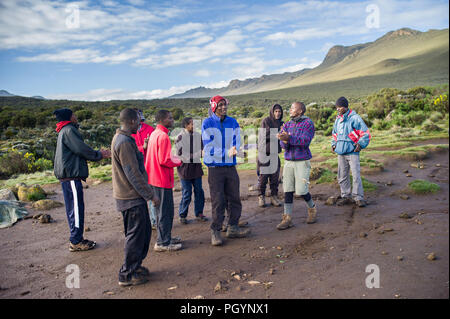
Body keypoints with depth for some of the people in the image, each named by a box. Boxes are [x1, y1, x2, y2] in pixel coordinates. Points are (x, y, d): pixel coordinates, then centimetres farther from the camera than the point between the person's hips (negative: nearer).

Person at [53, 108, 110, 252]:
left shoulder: (65, 131, 21)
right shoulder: (69, 130, -11)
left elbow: (80, 150, 21)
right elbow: (81, 149, -16)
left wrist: (98, 153, 18)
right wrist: (99, 155, -3)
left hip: (67, 176, 11)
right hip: (71, 175, -11)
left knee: (73, 208, 14)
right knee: (76, 208, -5)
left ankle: (76, 239, 23)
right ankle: (76, 242, 2)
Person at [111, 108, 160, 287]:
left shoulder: (120, 138, 13)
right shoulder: (124, 142, -21)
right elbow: (133, 174, -23)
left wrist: (141, 149, 12)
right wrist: (151, 195, -18)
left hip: (134, 195, 10)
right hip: (131, 198, -10)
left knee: (144, 231, 19)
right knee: (135, 235, 1)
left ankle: (135, 265, 32)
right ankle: (127, 275, 15)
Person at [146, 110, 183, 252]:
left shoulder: (154, 134, 13)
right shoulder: (163, 136, -18)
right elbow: (164, 160, -22)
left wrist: (175, 158, 15)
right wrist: (179, 161, -7)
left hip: (155, 178, 10)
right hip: (163, 180, -10)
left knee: (162, 210, 18)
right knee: (165, 211, 0)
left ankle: (165, 238, 30)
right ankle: (163, 243, 10)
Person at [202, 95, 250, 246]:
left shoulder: (233, 122, 10)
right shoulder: (207, 123, -3)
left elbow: (237, 141, 5)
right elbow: (209, 147, -10)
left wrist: (234, 150, -18)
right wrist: (228, 153, -17)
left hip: (231, 166, 5)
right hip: (215, 167, -4)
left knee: (235, 198, 9)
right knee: (217, 201, -4)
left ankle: (233, 228, 22)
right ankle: (215, 231, 7)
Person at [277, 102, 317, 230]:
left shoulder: (308, 123, -4)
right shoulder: (287, 124, 12)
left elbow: (305, 141, -19)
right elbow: (283, 144, 3)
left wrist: (289, 138, -31)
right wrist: (284, 141, -21)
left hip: (302, 161, -4)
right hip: (288, 161, 5)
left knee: (301, 190, -4)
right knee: (288, 190, 1)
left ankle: (312, 209, 25)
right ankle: (287, 218, 6)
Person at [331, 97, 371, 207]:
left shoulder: (354, 118, -8)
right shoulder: (338, 119, 13)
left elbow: (366, 133, -7)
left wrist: (360, 144, -17)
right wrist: (334, 144, 12)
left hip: (352, 152, -6)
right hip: (340, 152, 7)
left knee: (356, 175, -7)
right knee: (342, 176, 9)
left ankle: (359, 197, 1)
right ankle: (346, 196, 19)